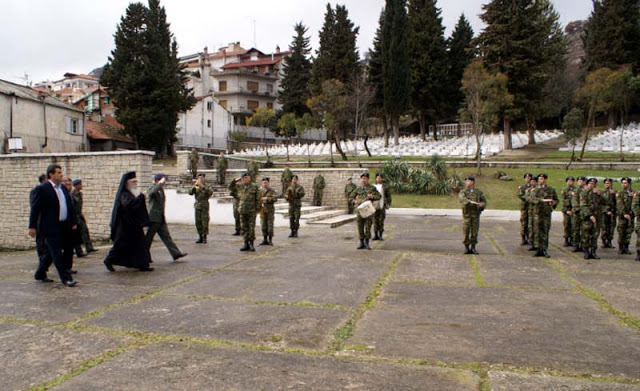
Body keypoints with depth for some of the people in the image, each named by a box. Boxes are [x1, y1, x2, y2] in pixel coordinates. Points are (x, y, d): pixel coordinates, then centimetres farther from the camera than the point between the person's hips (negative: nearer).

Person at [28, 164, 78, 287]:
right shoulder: (41, 189, -8)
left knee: (52, 252, 15)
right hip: (50, 227, -8)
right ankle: (65, 278, -1)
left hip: (63, 226, 8)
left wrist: (73, 222, 14)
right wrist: (32, 226, -13)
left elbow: (70, 206, 17)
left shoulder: (63, 188, 13)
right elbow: (35, 208, -10)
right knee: (57, 252, -5)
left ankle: (40, 274, 30)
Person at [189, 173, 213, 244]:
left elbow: (210, 192, -16)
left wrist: (202, 186, -22)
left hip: (204, 206, -3)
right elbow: (190, 193, 0)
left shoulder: (206, 186, 3)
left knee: (205, 222, -7)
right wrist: (194, 187, -16)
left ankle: (204, 237, 0)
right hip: (197, 206, 3)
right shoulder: (195, 187, 13)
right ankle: (200, 237, 12)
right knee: (198, 222, 4)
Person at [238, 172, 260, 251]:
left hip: (251, 211, -4)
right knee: (244, 228, 6)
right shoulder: (241, 187, 10)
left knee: (251, 228, -2)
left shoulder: (254, 187, -1)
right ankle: (246, 244, 13)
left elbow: (258, 199, -1)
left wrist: (257, 209, -5)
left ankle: (251, 244, 7)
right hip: (242, 211, 4)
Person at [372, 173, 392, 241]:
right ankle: (376, 235, 9)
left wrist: (388, 204, -2)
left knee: (381, 221, 1)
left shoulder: (385, 187, 4)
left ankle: (380, 235, 9)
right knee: (375, 220, 2)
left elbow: (388, 196, 6)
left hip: (382, 206, -1)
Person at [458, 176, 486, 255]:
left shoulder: (479, 192, 12)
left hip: (476, 214, 1)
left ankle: (473, 248, 11)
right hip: (467, 214, -1)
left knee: (474, 231, 2)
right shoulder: (463, 192, 6)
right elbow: (461, 198, -16)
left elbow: (484, 202, 8)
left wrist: (481, 205, -15)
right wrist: (470, 202, -30)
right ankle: (466, 248, 8)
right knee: (466, 231, -1)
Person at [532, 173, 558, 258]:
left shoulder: (551, 190, 7)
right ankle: (539, 250, 9)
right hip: (538, 212, 0)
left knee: (546, 232, 2)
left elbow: (556, 199, 15)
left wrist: (553, 203, -7)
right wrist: (543, 200, -25)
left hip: (547, 213, 0)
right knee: (538, 231, 2)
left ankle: (544, 250, 9)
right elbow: (533, 198, -12)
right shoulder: (536, 189, 5)